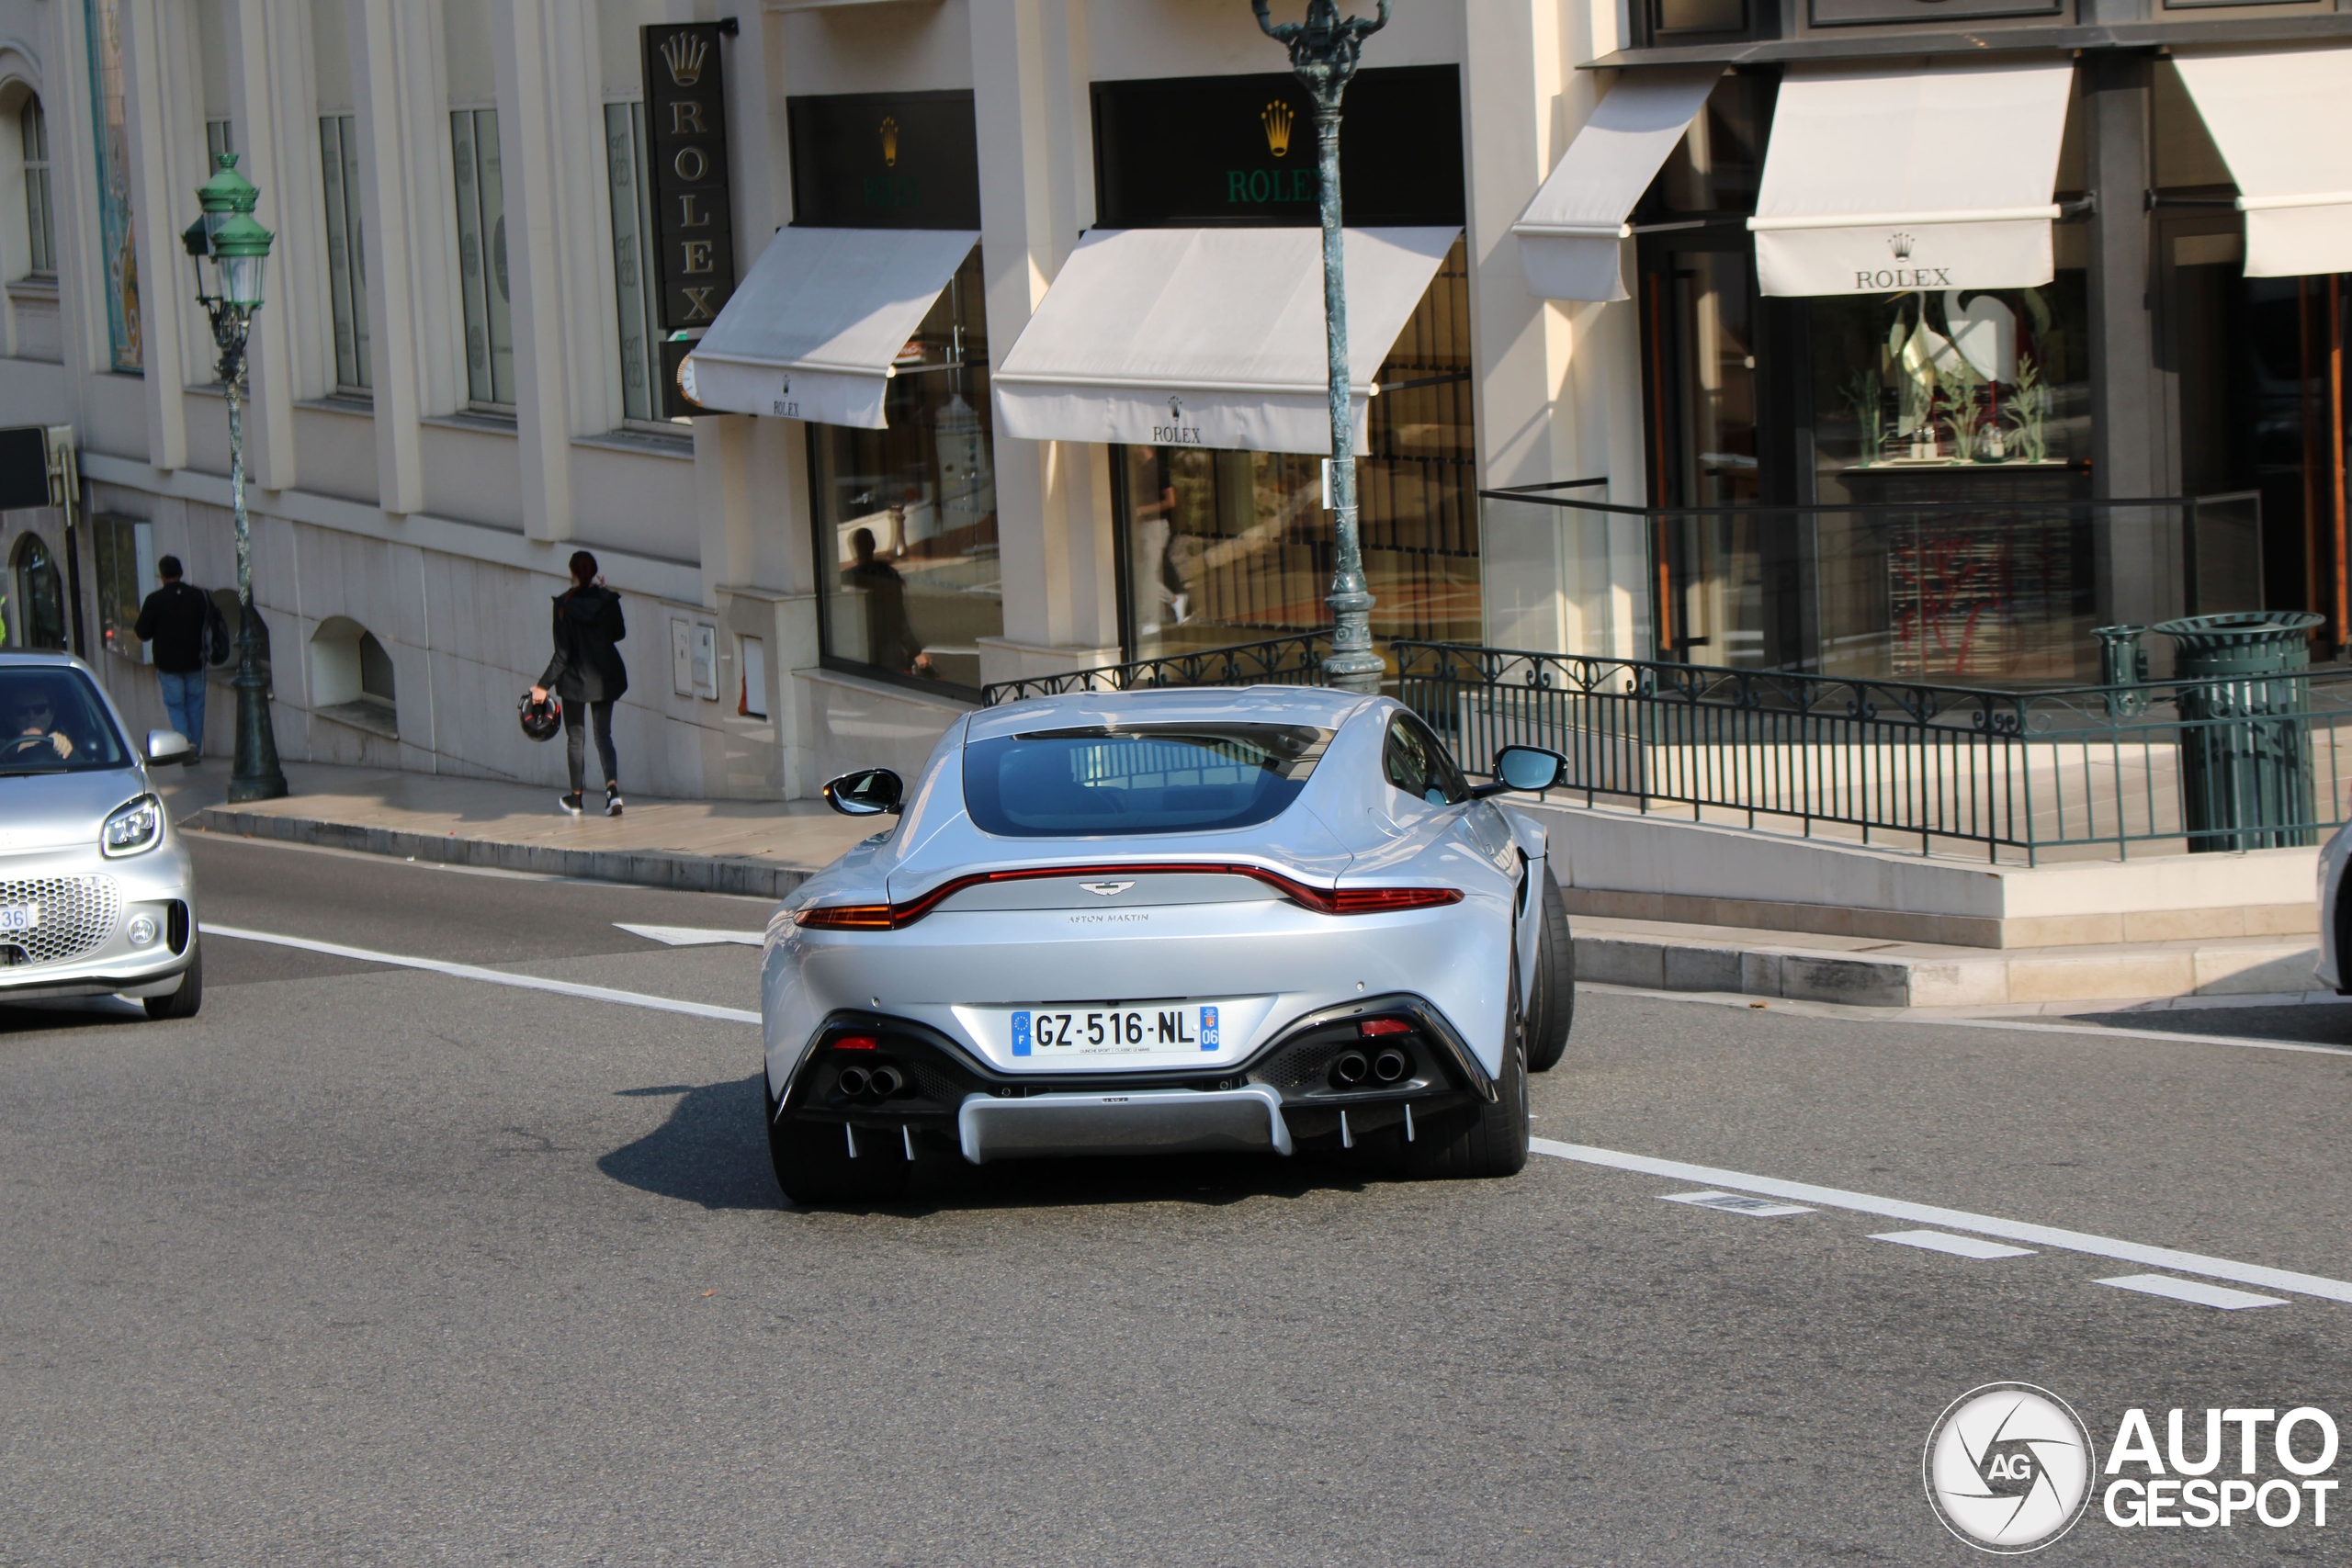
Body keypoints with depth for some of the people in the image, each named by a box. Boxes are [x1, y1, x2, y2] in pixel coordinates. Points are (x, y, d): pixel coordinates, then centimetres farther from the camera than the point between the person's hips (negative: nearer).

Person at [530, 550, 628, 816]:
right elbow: (619, 633, 10)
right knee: (603, 734, 8)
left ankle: (576, 797, 21)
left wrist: (544, 685, -9)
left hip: (575, 679, -2)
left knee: (575, 737, 12)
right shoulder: (607, 600, -6)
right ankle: (612, 787, -14)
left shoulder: (564, 604, -14)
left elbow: (562, 653, -14)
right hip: (605, 677, 2)